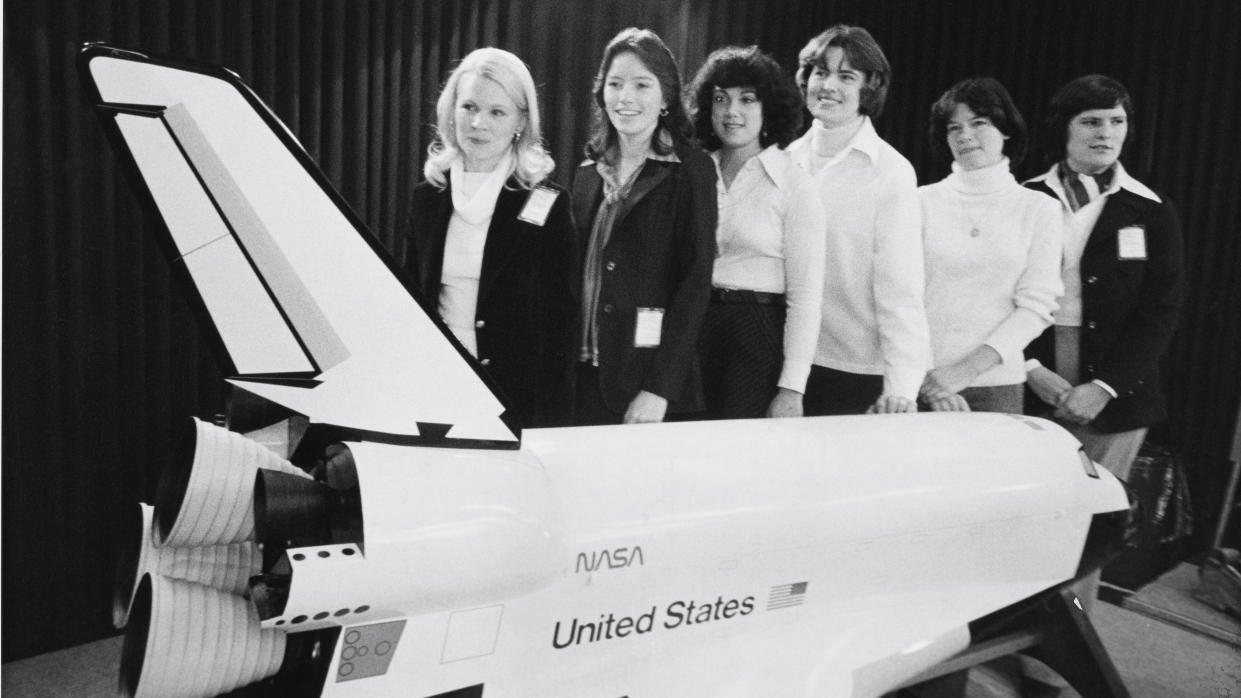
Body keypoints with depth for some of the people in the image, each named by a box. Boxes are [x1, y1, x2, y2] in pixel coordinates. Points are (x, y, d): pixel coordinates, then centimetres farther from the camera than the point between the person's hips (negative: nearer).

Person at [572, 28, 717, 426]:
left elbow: (695, 283, -11)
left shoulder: (690, 170, -5)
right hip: (586, 373, 4)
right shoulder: (589, 172, 9)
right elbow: (577, 274, 12)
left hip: (652, 379, -4)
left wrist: (659, 389, -18)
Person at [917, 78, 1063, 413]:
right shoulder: (923, 201, 2)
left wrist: (967, 369, -13)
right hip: (921, 383, -1)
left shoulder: (1039, 209, 5)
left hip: (996, 386, 1)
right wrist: (927, 380, -14)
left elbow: (1036, 307, -1)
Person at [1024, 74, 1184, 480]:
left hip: (1114, 397, 0)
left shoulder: (1151, 212, 5)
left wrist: (1103, 387, -10)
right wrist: (1032, 368, -10)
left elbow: (1160, 312, 0)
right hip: (1029, 389, 0)